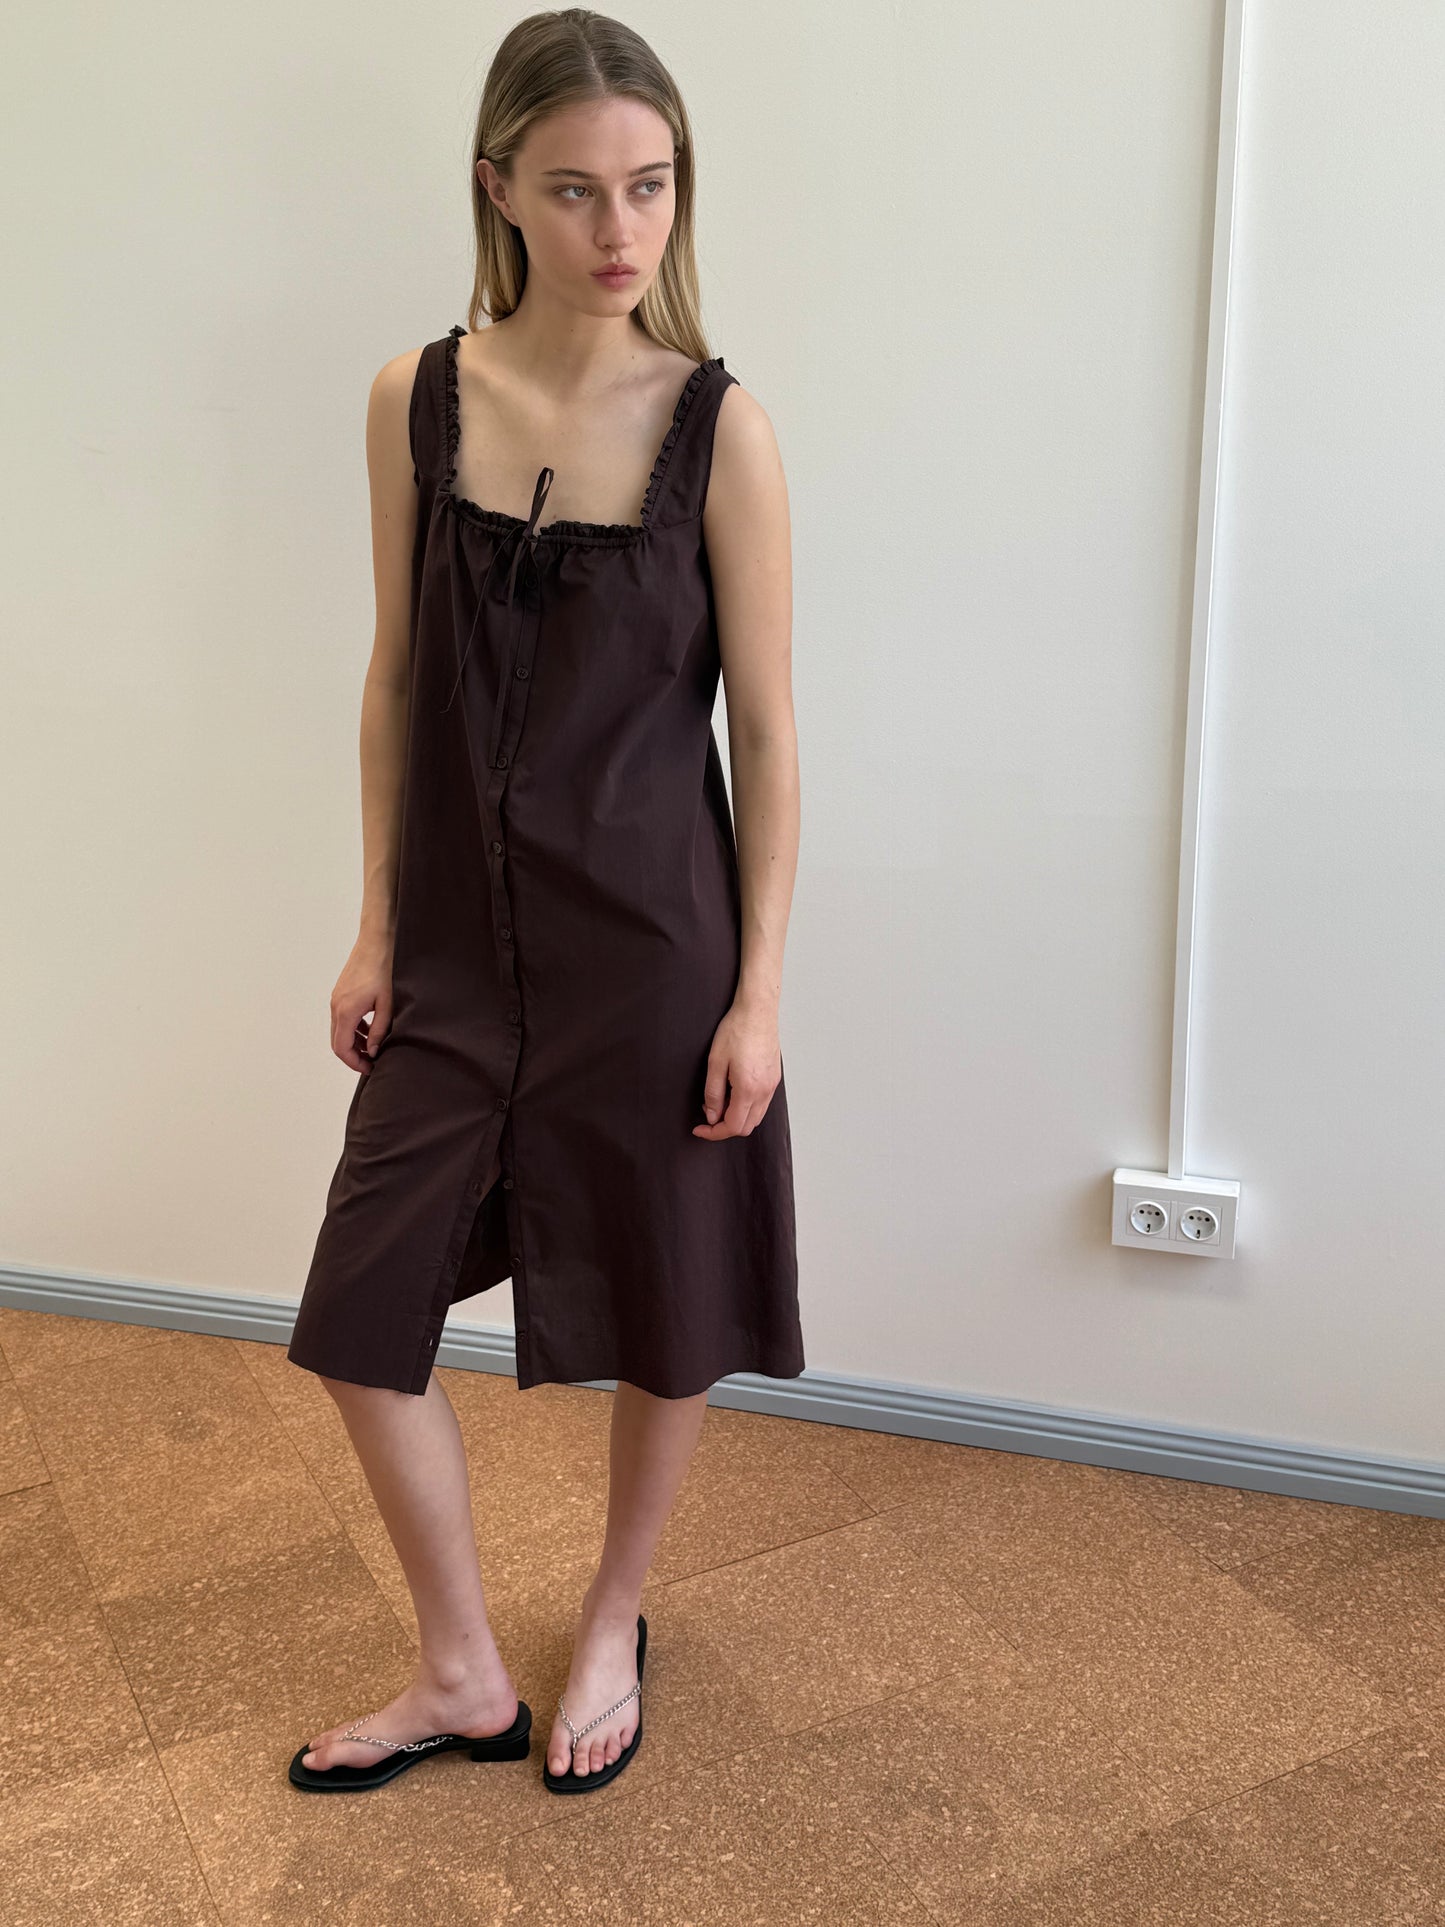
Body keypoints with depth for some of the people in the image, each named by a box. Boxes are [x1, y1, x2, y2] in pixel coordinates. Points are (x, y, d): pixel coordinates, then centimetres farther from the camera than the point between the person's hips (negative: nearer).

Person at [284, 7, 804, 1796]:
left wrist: (759, 989, -8)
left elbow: (766, 726, -6)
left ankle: (611, 1631, 41)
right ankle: (462, 1674, 31)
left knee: (663, 1326, 12)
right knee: (359, 1322, 8)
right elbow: (396, 678, 6)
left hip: (654, 943, -3)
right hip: (460, 943, 3)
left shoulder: (719, 427, -8)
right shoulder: (415, 400, 0)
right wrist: (374, 928, 5)